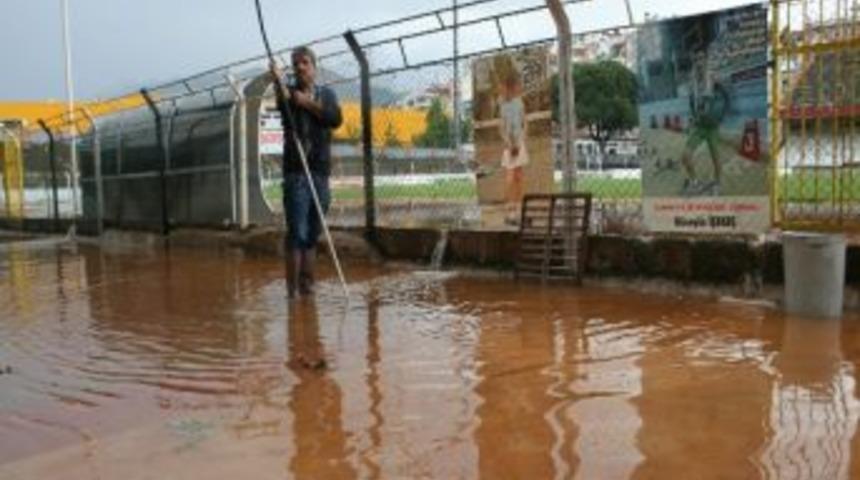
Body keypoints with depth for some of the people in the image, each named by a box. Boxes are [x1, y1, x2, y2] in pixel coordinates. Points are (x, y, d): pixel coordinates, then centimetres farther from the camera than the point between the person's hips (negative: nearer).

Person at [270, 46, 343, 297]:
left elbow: (337, 119, -4)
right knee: (297, 233, -10)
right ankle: (292, 288, -7)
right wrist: (278, 81, -42)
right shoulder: (288, 92, 4)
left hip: (321, 171, 4)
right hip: (296, 171, -4)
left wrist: (309, 104, -14)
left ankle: (306, 285, 16)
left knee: (313, 234, 8)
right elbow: (283, 100, -22)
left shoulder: (327, 94, 14)